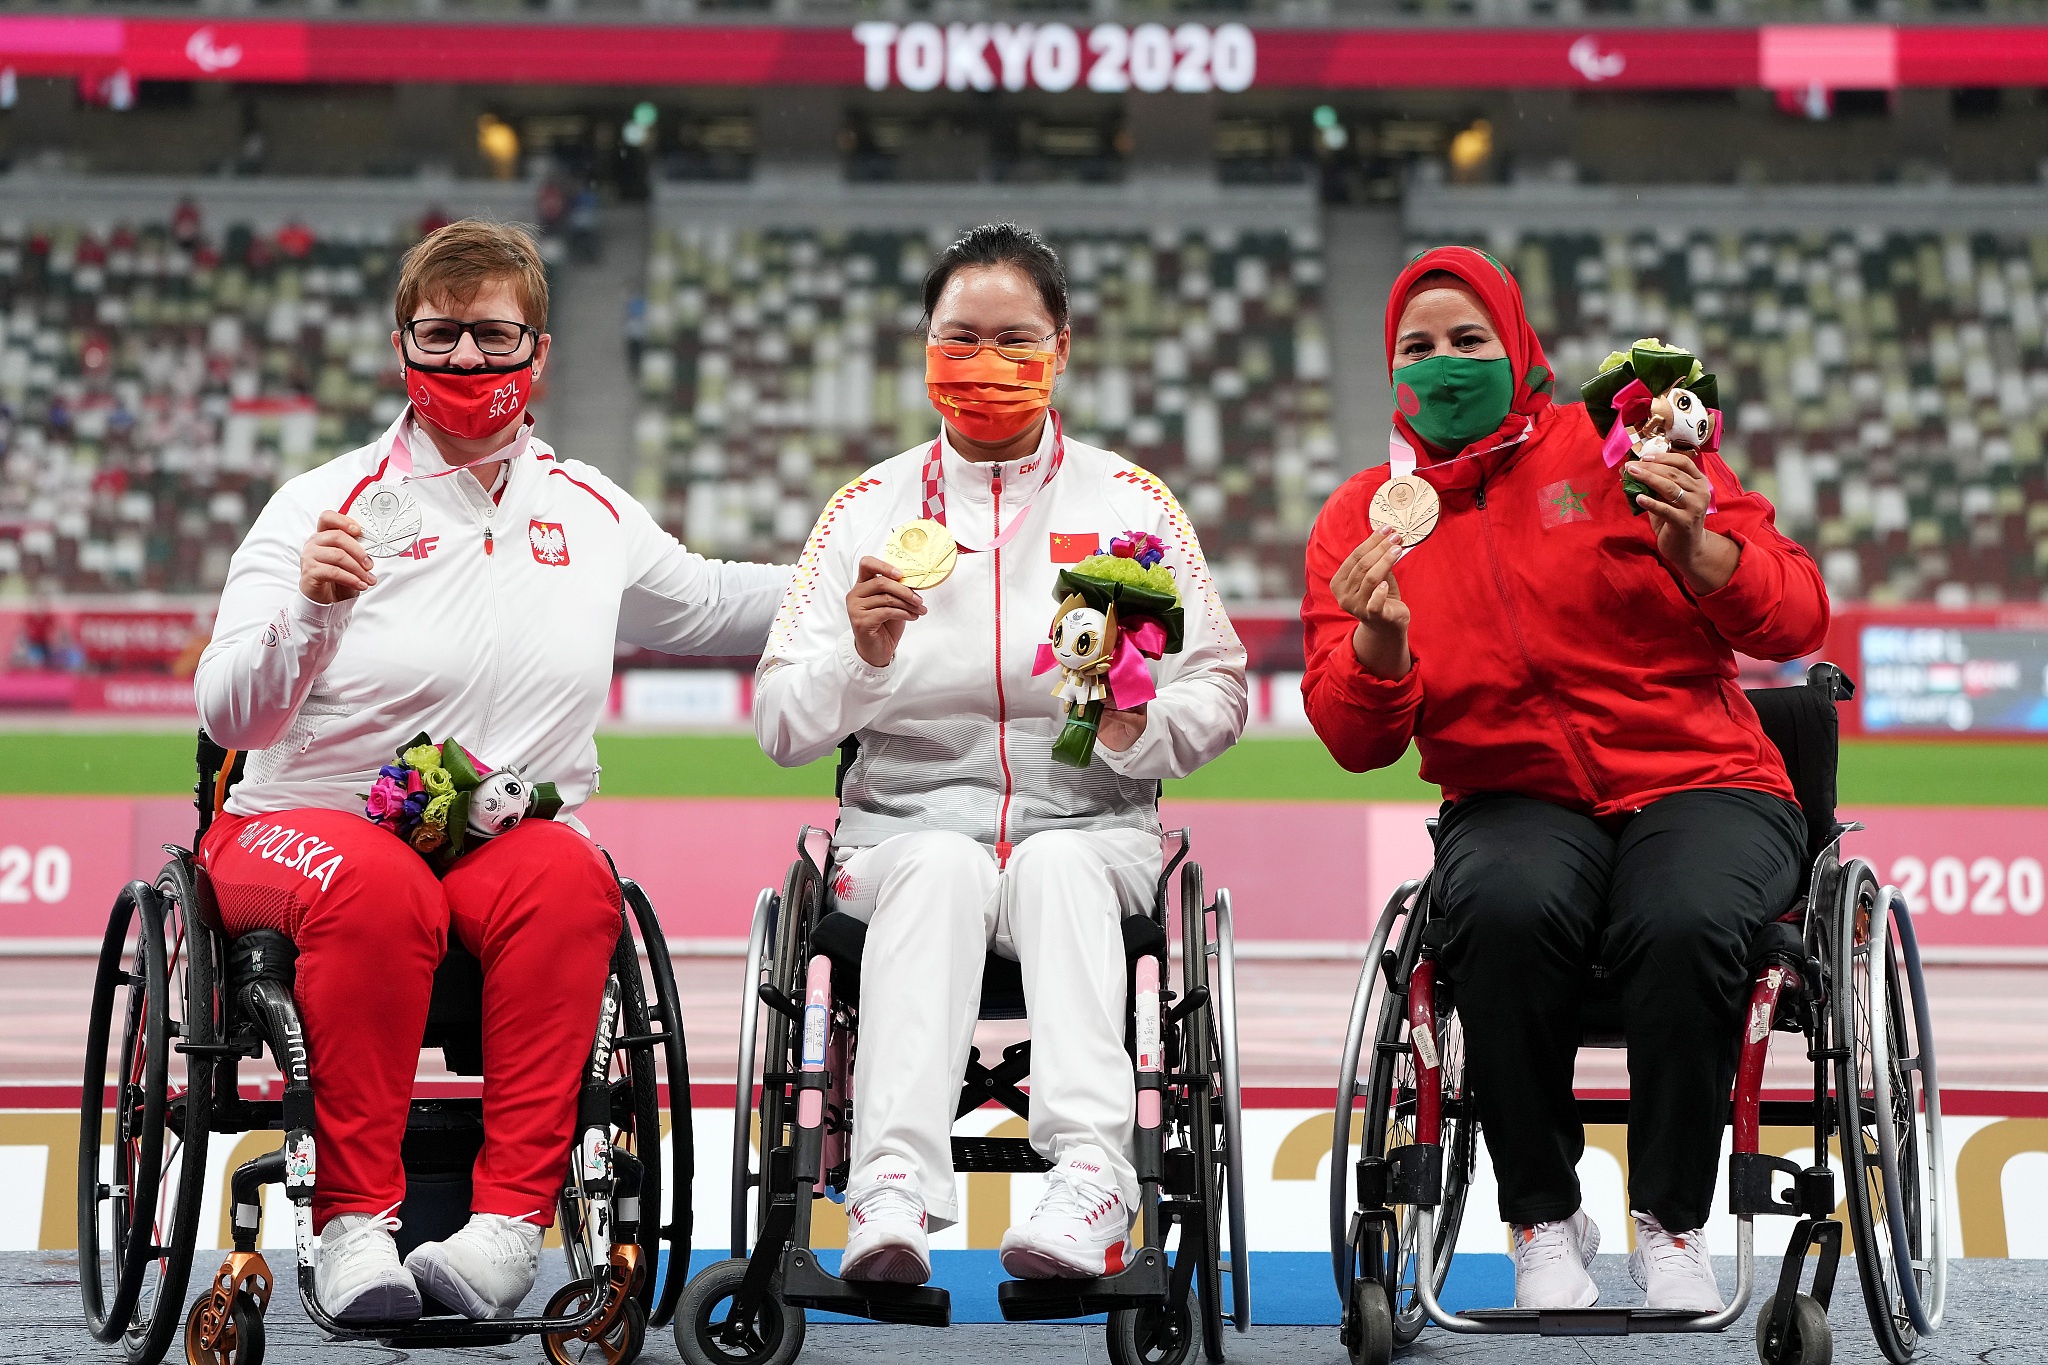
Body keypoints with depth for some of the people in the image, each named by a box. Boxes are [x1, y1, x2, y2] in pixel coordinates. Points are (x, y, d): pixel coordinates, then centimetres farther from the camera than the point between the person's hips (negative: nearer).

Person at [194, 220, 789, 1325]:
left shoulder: (589, 511, 13)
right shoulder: (327, 504, 0)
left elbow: (703, 605, 33)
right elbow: (230, 719, -6)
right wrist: (305, 610, -24)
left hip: (513, 836, 3)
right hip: (309, 821, -3)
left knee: (568, 877, -32)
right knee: (376, 887, -37)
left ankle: (512, 1215, -34)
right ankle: (354, 1220, -30)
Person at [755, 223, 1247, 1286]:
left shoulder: (1128, 502, 11)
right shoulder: (868, 508, 10)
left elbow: (1220, 694, 9)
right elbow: (781, 728, 4)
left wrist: (1139, 728, -13)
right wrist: (863, 658, -17)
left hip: (1089, 823, 0)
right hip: (908, 822, 0)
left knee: (1056, 867, -35)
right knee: (939, 868, -35)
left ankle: (1089, 1180, -52)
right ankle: (894, 1189, -51)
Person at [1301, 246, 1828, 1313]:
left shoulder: (1620, 451, 5)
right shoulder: (1362, 518, 11)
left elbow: (1793, 620, 1)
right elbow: (1358, 743, 5)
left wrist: (1696, 548, -19)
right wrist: (1378, 642, -16)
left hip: (1699, 784, -1)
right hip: (1515, 800, 1)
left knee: (1681, 920, -36)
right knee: (1509, 908, -35)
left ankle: (1671, 1225, -16)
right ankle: (1543, 1223, -19)